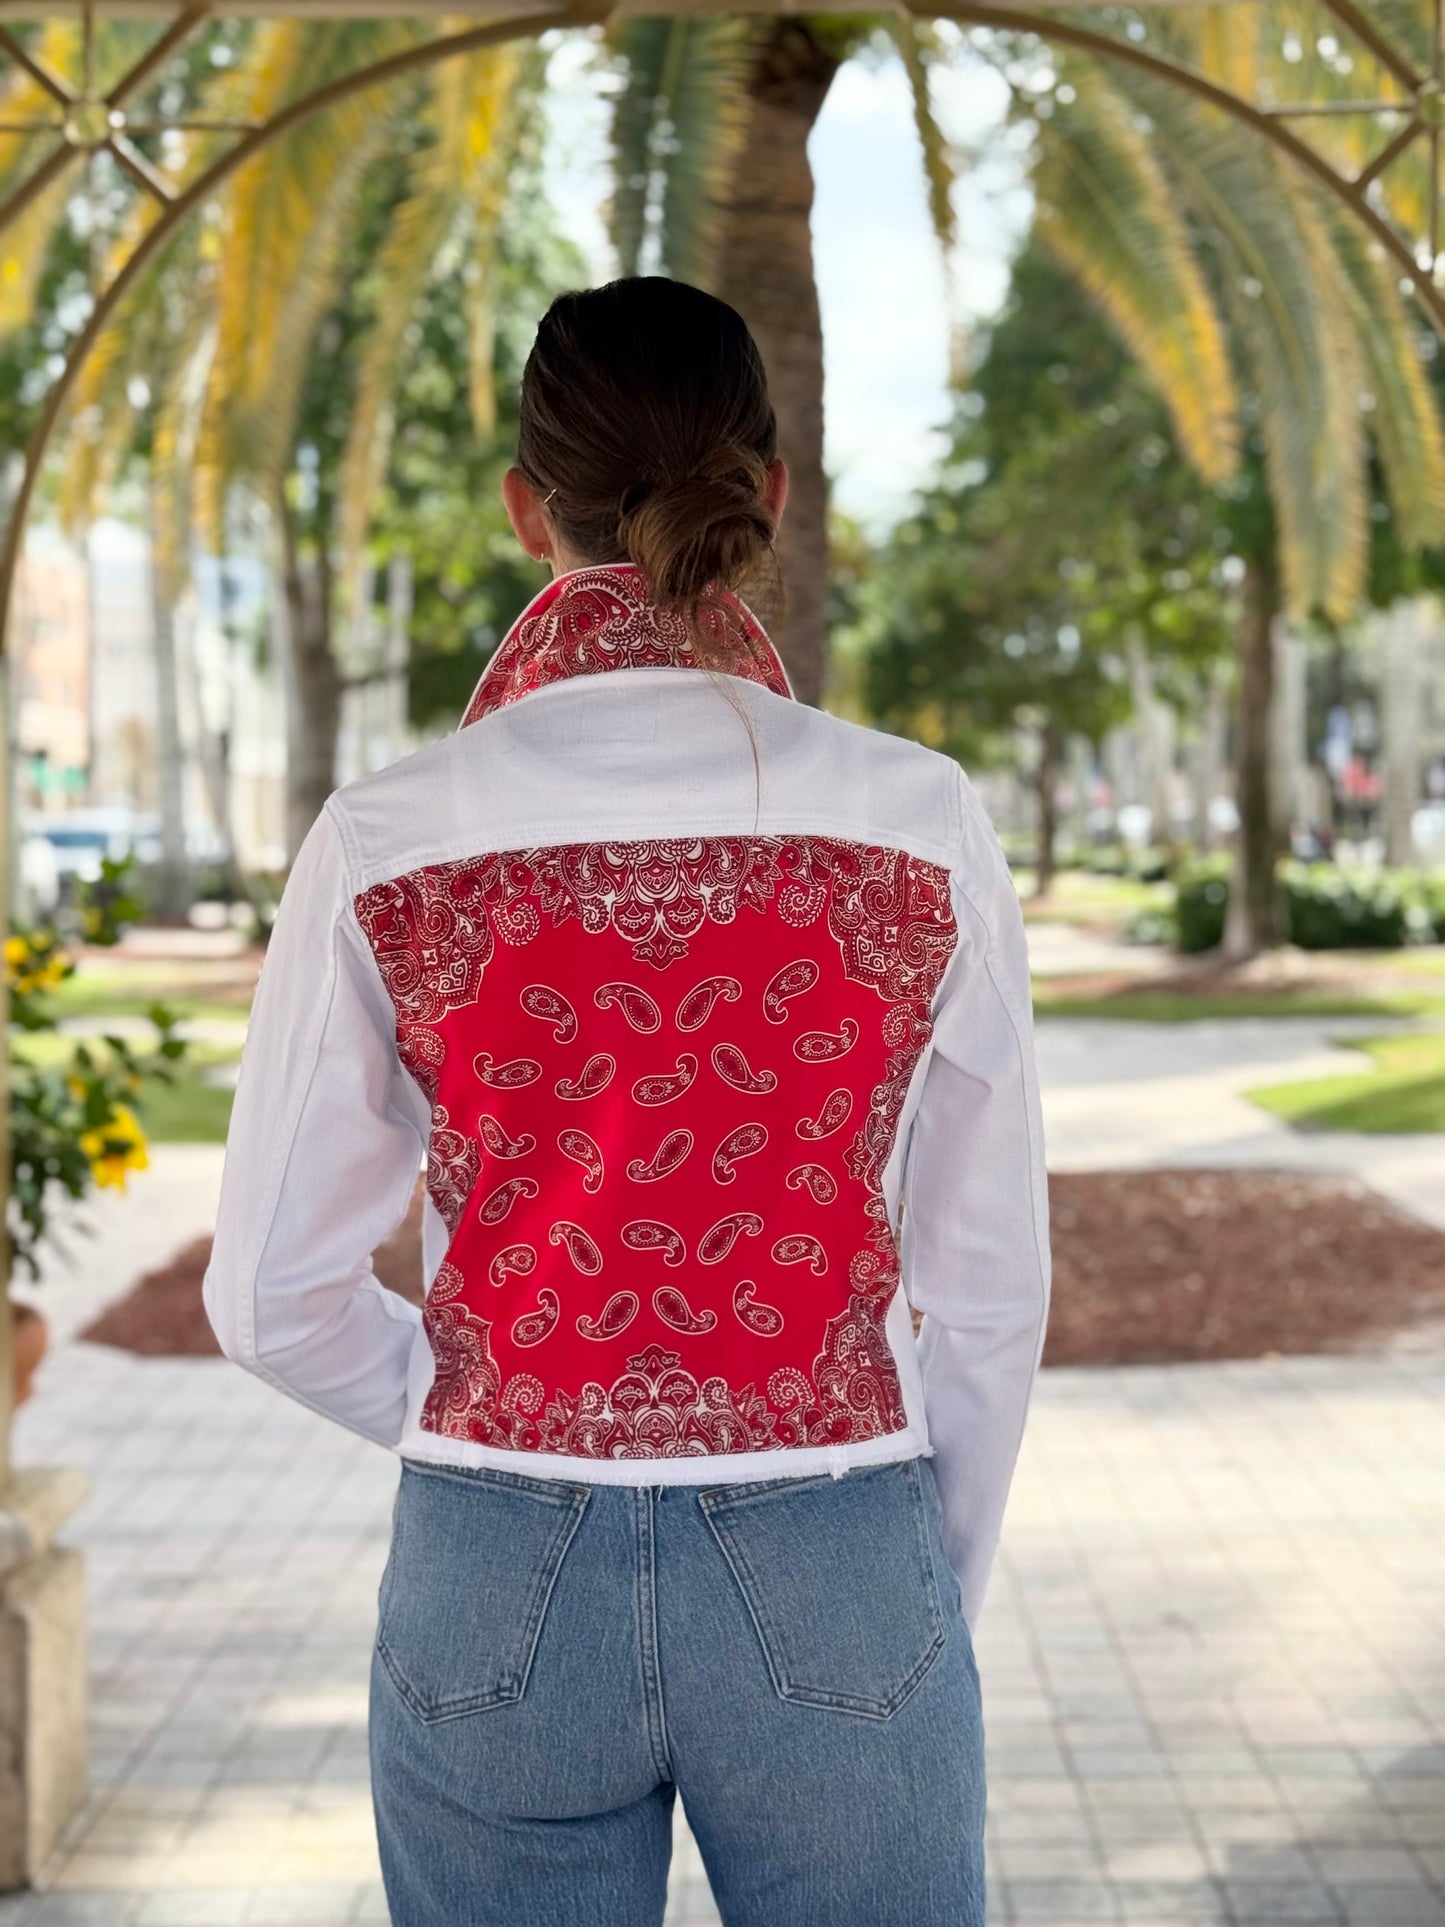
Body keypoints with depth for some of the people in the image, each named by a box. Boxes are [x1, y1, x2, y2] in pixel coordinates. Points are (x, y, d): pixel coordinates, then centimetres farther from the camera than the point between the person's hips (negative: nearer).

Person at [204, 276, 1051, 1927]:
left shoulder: (388, 843, -8)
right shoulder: (917, 827, -8)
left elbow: (273, 1296, -1)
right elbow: (990, 1292, -1)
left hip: (495, 1591, 1)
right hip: (835, 1585, 0)